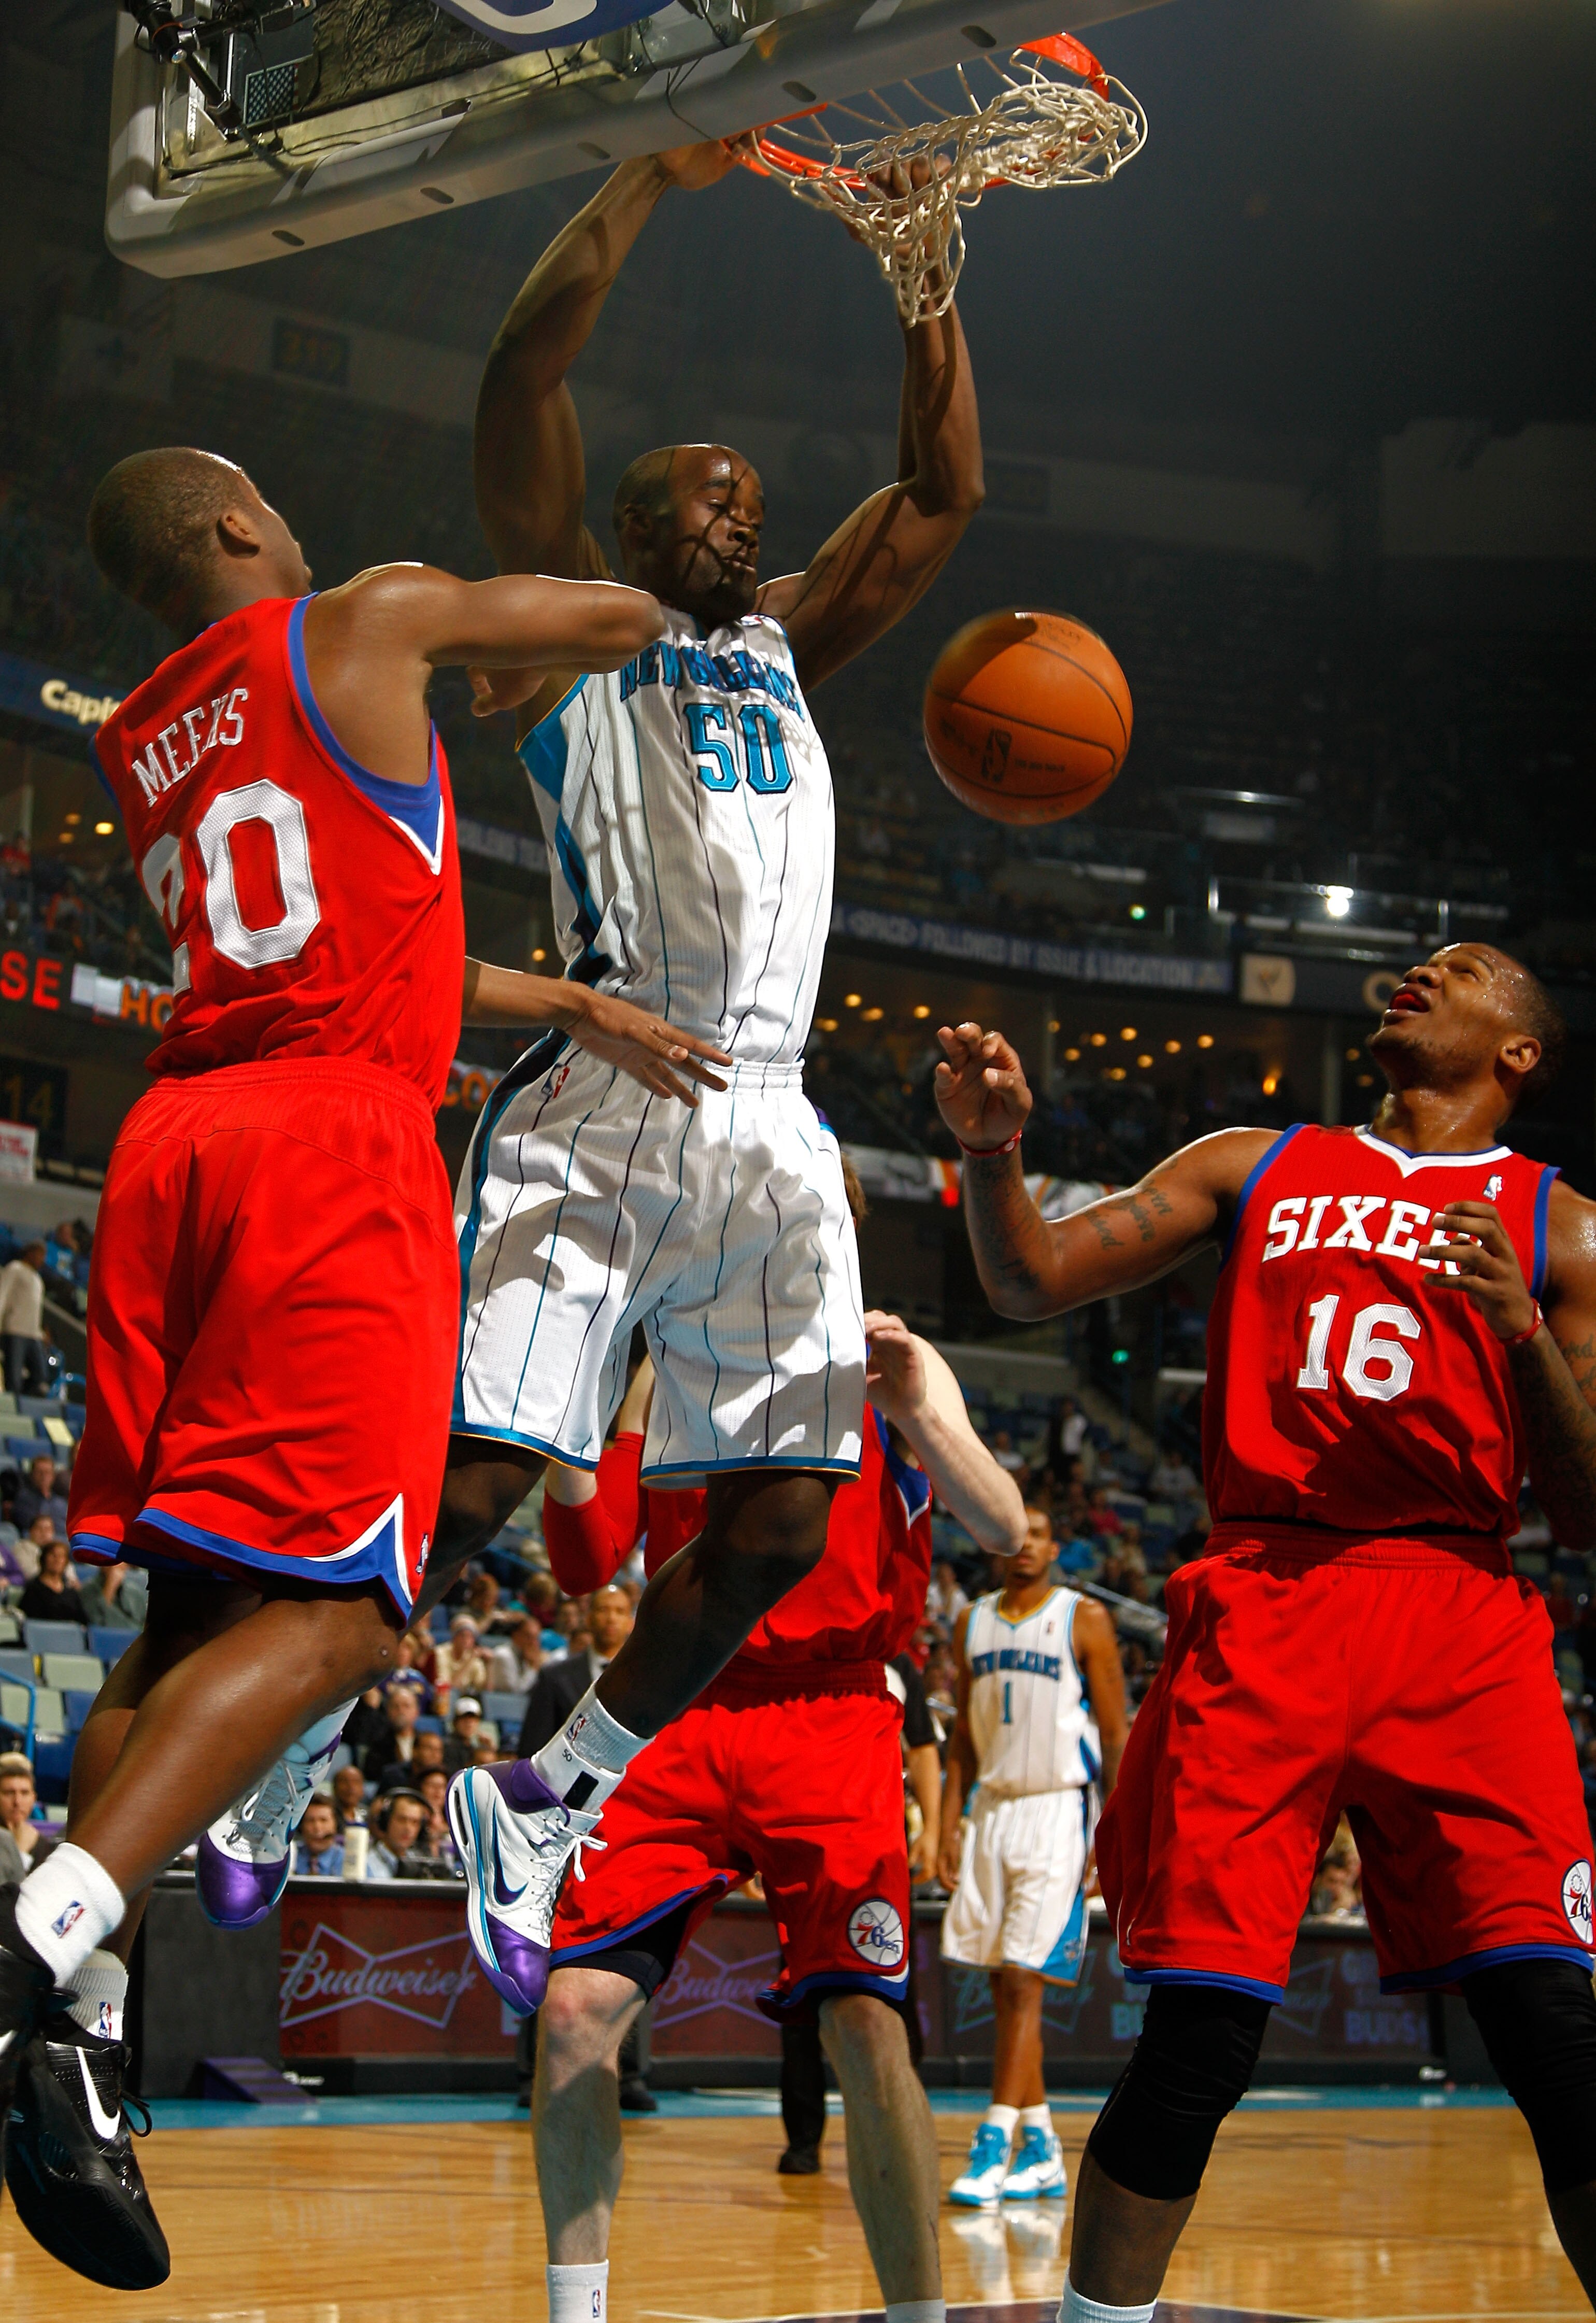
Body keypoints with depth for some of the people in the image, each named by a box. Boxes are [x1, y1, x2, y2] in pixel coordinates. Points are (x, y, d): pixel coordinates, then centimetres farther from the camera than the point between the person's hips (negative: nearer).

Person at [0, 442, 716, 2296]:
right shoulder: (368, 623, 7)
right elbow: (624, 621, 20)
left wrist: (568, 1007, 39)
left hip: (178, 1138, 7)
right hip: (336, 1136, -7)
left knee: (197, 1607, 10)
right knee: (330, 1614, -13)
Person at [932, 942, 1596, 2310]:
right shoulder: (1256, 1169, 18)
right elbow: (1034, 1284, 11)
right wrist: (993, 1152, -9)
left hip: (1461, 1629, 0)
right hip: (1260, 1616, 1)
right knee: (1198, 2037, -5)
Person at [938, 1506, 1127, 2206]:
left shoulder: (1084, 1620, -4)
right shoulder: (973, 1624, 11)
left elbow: (1116, 1735, -5)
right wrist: (950, 1824, 7)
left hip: (1057, 1811, -6)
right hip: (991, 1809, 6)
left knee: (1024, 1981, -11)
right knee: (1004, 1985, 7)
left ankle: (994, 2145, -11)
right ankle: (1040, 2148, 15)